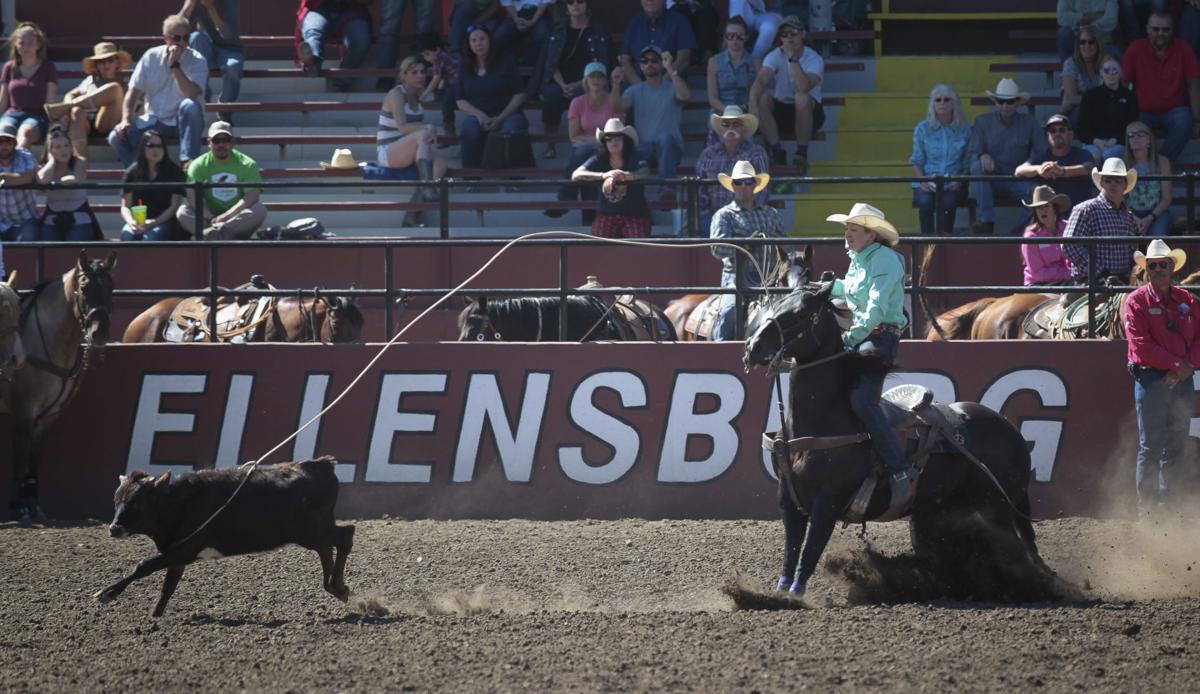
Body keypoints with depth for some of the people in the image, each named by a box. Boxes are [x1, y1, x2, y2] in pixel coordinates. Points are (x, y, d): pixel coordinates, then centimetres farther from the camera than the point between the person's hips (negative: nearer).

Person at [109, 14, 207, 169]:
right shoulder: (152, 57, 2)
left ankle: (188, 162, -37)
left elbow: (192, 94, -25)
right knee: (116, 137, -19)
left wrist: (175, 65, -27)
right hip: (154, 120, 3)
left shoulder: (197, 61, -8)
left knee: (190, 106, -37)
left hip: (184, 122, -3)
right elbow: (134, 92, 2)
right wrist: (126, 120, -13)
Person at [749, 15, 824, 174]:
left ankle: (802, 153, -22)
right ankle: (777, 153, -21)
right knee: (762, 98, -27)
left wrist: (793, 58, -32)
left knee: (801, 98, -36)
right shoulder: (775, 56, -6)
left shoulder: (814, 59, -14)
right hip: (782, 111, 3)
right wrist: (753, 106, -42)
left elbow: (804, 88, -33)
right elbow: (760, 82, -23)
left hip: (809, 113, -3)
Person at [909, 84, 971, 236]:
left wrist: (959, 182, -8)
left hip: (952, 184, -1)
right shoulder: (922, 129, 8)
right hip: (927, 182, 1)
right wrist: (923, 182, -8)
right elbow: (917, 161, 9)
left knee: (948, 202, -33)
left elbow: (967, 163, 8)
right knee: (925, 202, -32)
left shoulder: (965, 130, 7)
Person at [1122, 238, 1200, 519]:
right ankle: (1146, 503, 1)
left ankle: (1167, 498, 19)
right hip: (1151, 379, -4)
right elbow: (1142, 345, -12)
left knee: (1177, 445, 9)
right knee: (1151, 446, -4)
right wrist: (1175, 364, -15)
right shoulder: (1136, 302, -4)